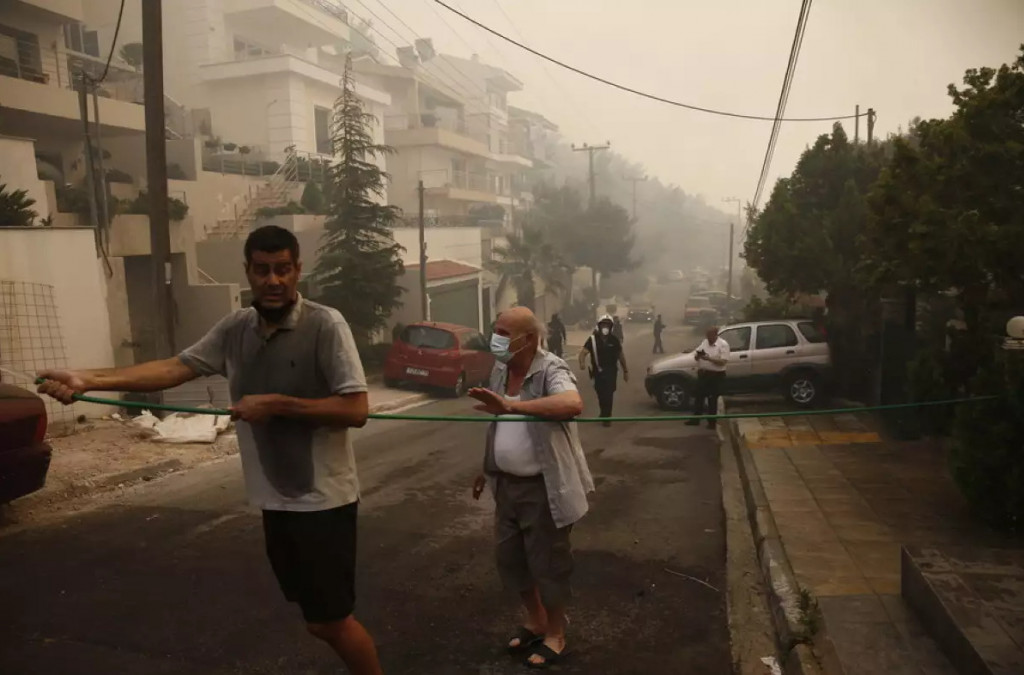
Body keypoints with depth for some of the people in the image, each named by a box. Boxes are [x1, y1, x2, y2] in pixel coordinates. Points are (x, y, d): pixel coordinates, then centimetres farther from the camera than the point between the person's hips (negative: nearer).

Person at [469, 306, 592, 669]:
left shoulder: (551, 370, -21)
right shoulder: (499, 371, 3)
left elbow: (573, 404, -43)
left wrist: (511, 404, -49)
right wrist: (487, 469, 19)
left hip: (543, 487, -7)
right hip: (507, 483, 8)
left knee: (548, 562, 7)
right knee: (509, 556, 18)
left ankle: (556, 635, 29)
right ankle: (534, 620, 40)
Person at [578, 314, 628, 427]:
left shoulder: (614, 340, 2)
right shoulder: (593, 339, -5)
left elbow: (621, 355, 10)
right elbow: (583, 352, -15)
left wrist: (625, 371, 13)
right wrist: (582, 362, -36)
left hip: (611, 371, 0)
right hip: (598, 371, 0)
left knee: (609, 395, -10)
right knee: (601, 394, 10)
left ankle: (606, 417, -4)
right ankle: (605, 414, 32)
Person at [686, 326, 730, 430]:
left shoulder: (723, 344, -12)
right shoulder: (704, 342, 8)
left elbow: (723, 361, -20)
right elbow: (696, 356, 12)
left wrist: (709, 358, -28)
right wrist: (698, 355, -12)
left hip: (716, 375, -6)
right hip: (703, 374, 6)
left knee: (712, 399, 2)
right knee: (699, 397, 11)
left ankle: (712, 422, 13)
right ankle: (695, 419, 21)